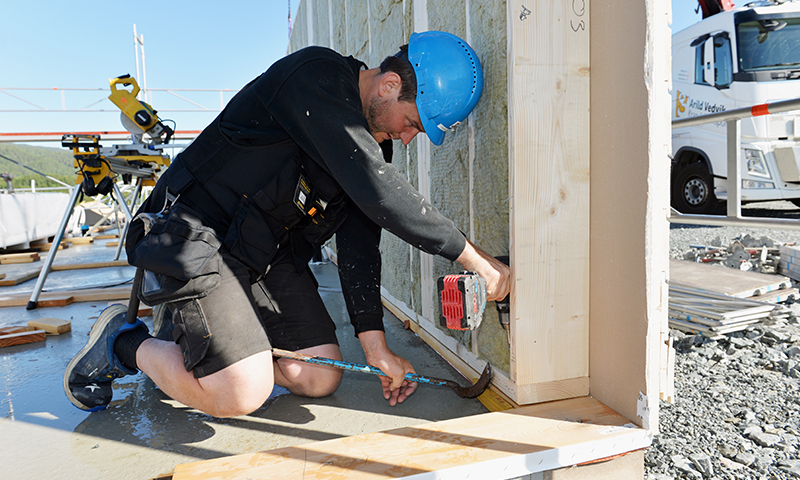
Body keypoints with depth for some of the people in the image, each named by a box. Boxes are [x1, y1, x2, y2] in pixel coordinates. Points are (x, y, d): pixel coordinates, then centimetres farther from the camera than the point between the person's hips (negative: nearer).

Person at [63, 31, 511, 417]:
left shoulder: (375, 141, 5)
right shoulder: (315, 76, -21)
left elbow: (359, 244, 2)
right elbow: (379, 192, -32)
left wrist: (376, 344, -4)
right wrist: (473, 255, -25)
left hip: (271, 254, 8)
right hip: (198, 237, -8)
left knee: (322, 378, 1)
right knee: (243, 395, -18)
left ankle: (198, 335, 20)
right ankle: (124, 342, 9)